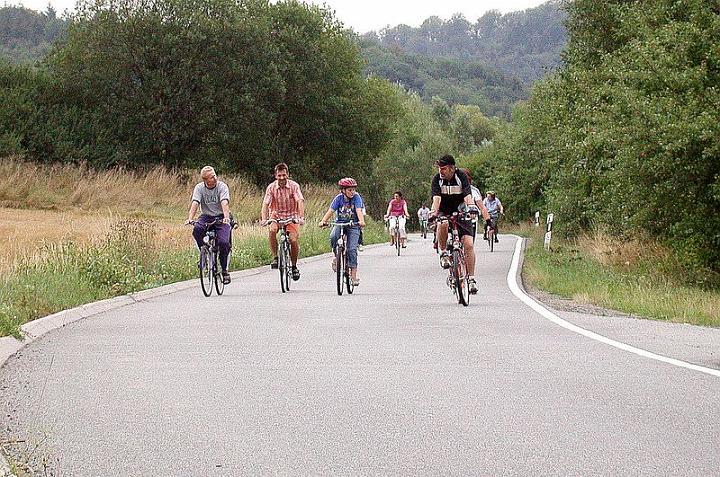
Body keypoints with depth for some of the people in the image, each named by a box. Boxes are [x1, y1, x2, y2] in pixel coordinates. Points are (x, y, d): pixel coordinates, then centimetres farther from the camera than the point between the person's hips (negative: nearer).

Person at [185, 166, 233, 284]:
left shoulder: (222, 186, -13)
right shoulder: (199, 188, -7)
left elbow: (225, 203, -29)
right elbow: (195, 203, -21)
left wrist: (226, 217, -47)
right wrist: (190, 218, -39)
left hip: (221, 217, -2)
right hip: (206, 217, 2)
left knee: (223, 243, -22)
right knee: (196, 230, -31)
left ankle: (225, 270, -3)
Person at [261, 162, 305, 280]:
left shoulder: (294, 186, -13)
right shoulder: (271, 187, -10)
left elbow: (300, 201, -23)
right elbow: (266, 203, -18)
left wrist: (301, 217, -38)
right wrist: (264, 219, -33)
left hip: (292, 216, -1)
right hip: (276, 216, 1)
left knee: (293, 240, -18)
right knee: (272, 230, -31)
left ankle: (294, 266, 4)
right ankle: (275, 257, -15)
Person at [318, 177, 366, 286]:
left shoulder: (356, 197, -11)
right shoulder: (339, 198, -8)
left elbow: (359, 211, -24)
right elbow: (330, 211, -17)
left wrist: (361, 221, -44)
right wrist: (323, 221, -34)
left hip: (353, 225, -1)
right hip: (340, 224, 1)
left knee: (352, 249, -15)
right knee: (333, 237, -32)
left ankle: (353, 274, -11)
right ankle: (337, 257, -5)